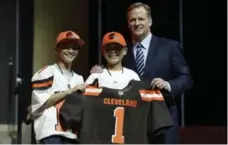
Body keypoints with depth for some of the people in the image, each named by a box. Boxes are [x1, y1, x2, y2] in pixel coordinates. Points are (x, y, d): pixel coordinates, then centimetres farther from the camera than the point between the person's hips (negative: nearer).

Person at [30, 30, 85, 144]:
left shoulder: (79, 79, 21)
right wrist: (70, 91, -9)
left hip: (72, 134, 7)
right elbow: (40, 103, -9)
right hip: (51, 133, -7)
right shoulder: (46, 73, 1)